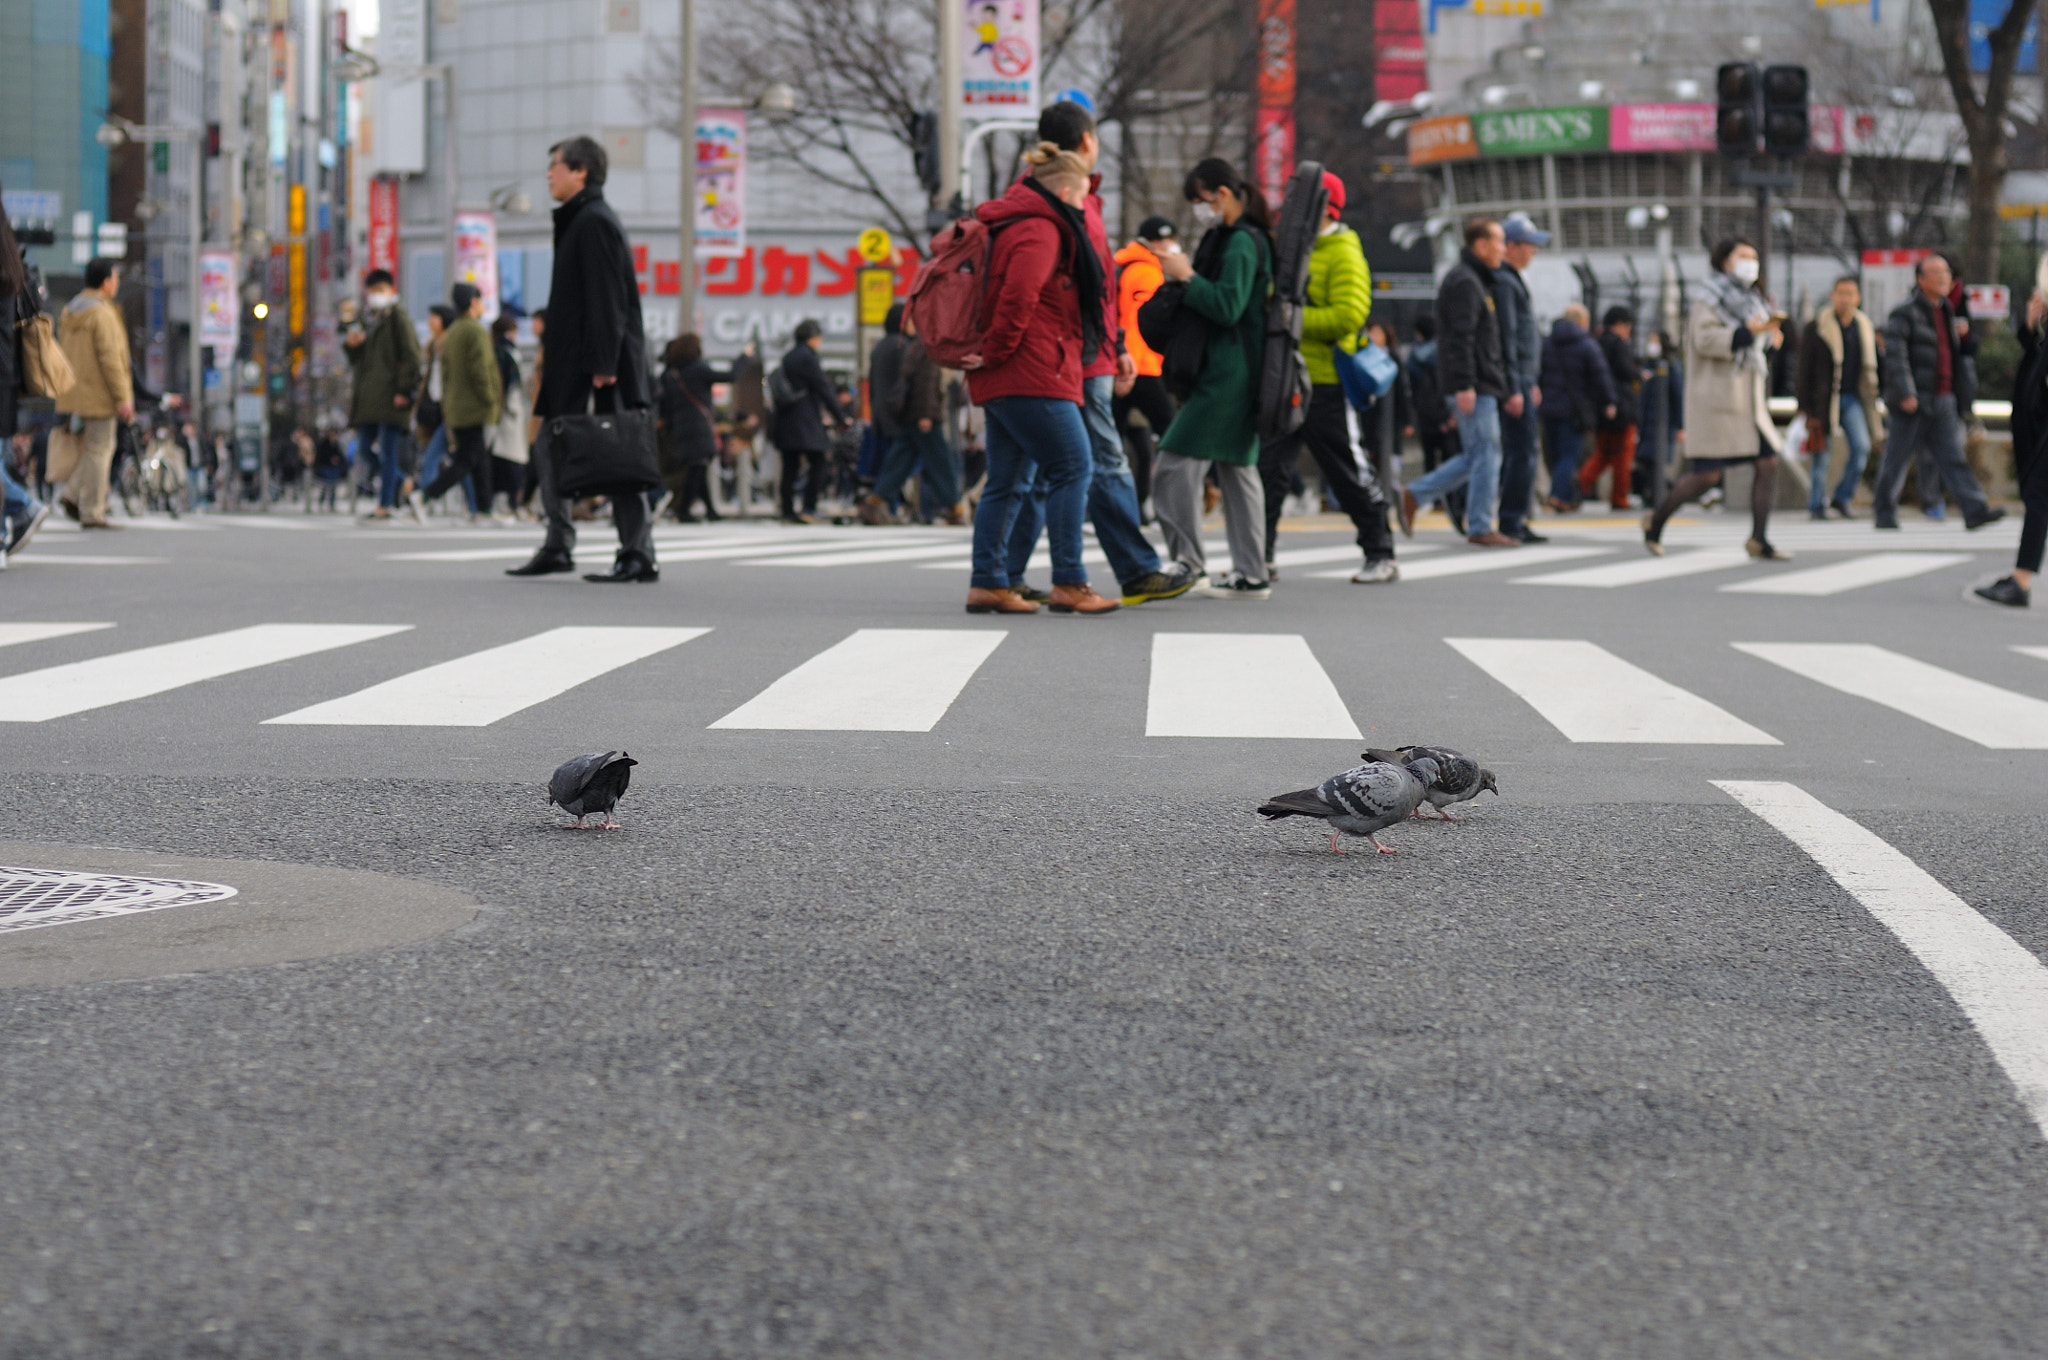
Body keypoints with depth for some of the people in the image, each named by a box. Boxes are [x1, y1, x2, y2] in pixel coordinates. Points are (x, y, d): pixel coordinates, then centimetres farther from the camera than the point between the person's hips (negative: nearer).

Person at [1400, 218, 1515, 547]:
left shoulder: (1476, 281, 21)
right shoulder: (1465, 282, -12)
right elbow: (1461, 338, -19)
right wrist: (1464, 385, -24)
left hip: (1482, 384, 10)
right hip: (1474, 385, -10)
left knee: (1477, 455, 12)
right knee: (1486, 454, -6)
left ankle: (1416, 495, 12)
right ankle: (1480, 528, -2)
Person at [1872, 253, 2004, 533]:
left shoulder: (1946, 313, 17)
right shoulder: (1904, 314, -8)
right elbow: (1895, 355, -17)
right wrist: (1905, 394, -25)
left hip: (1943, 401, 6)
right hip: (1913, 403, -6)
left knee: (1952, 456, -3)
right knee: (1897, 458, 2)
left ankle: (1975, 510, -13)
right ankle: (1884, 513, 12)